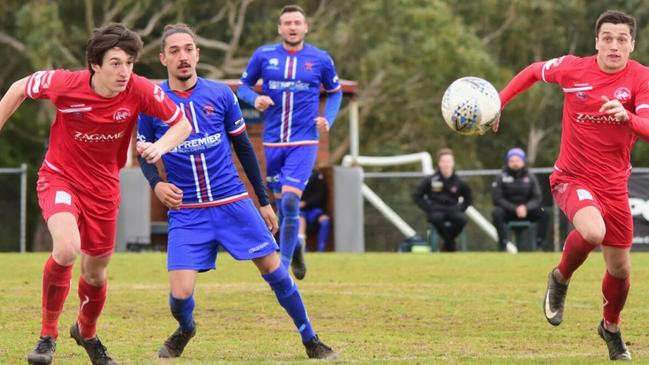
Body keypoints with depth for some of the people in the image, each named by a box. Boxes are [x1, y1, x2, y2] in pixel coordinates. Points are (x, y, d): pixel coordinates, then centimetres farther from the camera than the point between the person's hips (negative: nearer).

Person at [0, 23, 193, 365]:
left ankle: (86, 332, 48)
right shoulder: (66, 84, -24)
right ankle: (48, 334, -10)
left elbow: (182, 123, -7)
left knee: (95, 272, 14)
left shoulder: (140, 91, -20)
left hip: (103, 186, 3)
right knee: (67, 247, -30)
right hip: (60, 177, -3)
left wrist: (160, 147, -27)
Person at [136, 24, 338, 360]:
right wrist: (156, 184, -13)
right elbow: (144, 154, 9)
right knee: (180, 294, -12)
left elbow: (243, 146, 9)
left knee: (274, 270, 1)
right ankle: (185, 330, 24)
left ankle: (311, 342, 18)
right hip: (186, 212, -1)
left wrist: (264, 201, 11)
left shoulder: (220, 94, -1)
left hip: (233, 203, 1)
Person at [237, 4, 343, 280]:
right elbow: (243, 86, 11)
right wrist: (255, 99, -11)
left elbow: (335, 92, 15)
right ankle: (295, 247, 37)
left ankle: (283, 267, -10)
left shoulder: (320, 59, 0)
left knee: (290, 200, -17)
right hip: (273, 142, 2)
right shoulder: (263, 55, 0)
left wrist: (328, 119, -1)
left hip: (304, 142, -2)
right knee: (280, 202, 9)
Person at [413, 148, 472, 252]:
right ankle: (451, 244, -19)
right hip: (435, 212, -2)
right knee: (437, 218, -39)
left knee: (462, 219, -32)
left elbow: (469, 198, 18)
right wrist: (428, 208, -7)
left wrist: (460, 208, 2)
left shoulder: (459, 182, 4)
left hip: (452, 211, 2)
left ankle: (446, 247, -9)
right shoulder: (430, 180, -2)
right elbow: (417, 196, 4)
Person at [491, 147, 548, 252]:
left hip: (527, 211, 2)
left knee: (543, 213, -24)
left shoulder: (530, 177, 3)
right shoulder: (501, 178, -4)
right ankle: (504, 243, -33)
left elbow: (537, 198, -2)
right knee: (496, 212, -34)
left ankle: (539, 243, -24)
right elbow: (497, 199, -11)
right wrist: (515, 209, -23)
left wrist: (526, 208, -23)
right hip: (507, 211, -2)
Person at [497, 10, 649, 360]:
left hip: (614, 184, 2)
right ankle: (560, 279, -1)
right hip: (572, 177, -2)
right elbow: (534, 71, 11)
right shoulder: (573, 69, -10)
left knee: (620, 268, 10)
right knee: (593, 231, -33)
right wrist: (496, 102, 8)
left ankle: (611, 328, 42)